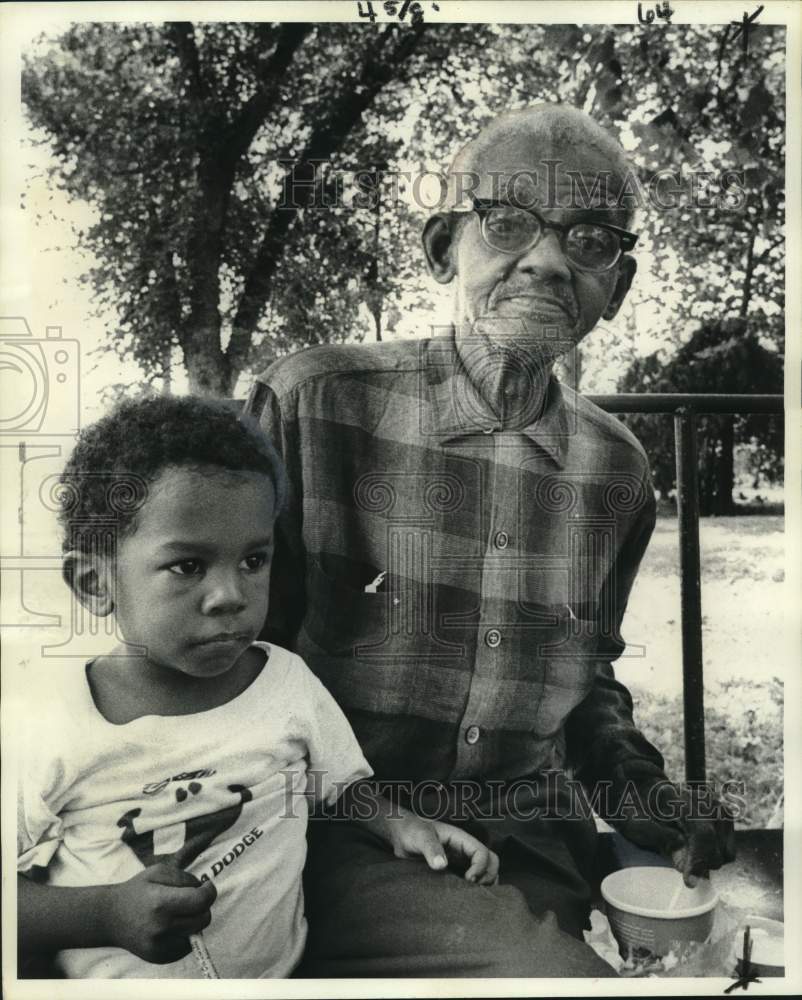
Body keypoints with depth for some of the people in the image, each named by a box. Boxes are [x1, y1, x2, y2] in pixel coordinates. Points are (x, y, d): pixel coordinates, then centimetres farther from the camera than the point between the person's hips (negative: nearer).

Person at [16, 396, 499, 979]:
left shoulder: (287, 680, -5)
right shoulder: (47, 719, -12)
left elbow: (345, 785, 9)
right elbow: (16, 893, -6)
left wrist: (398, 825, -8)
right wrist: (108, 915, -20)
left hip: (277, 970, 2)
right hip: (108, 981, -1)